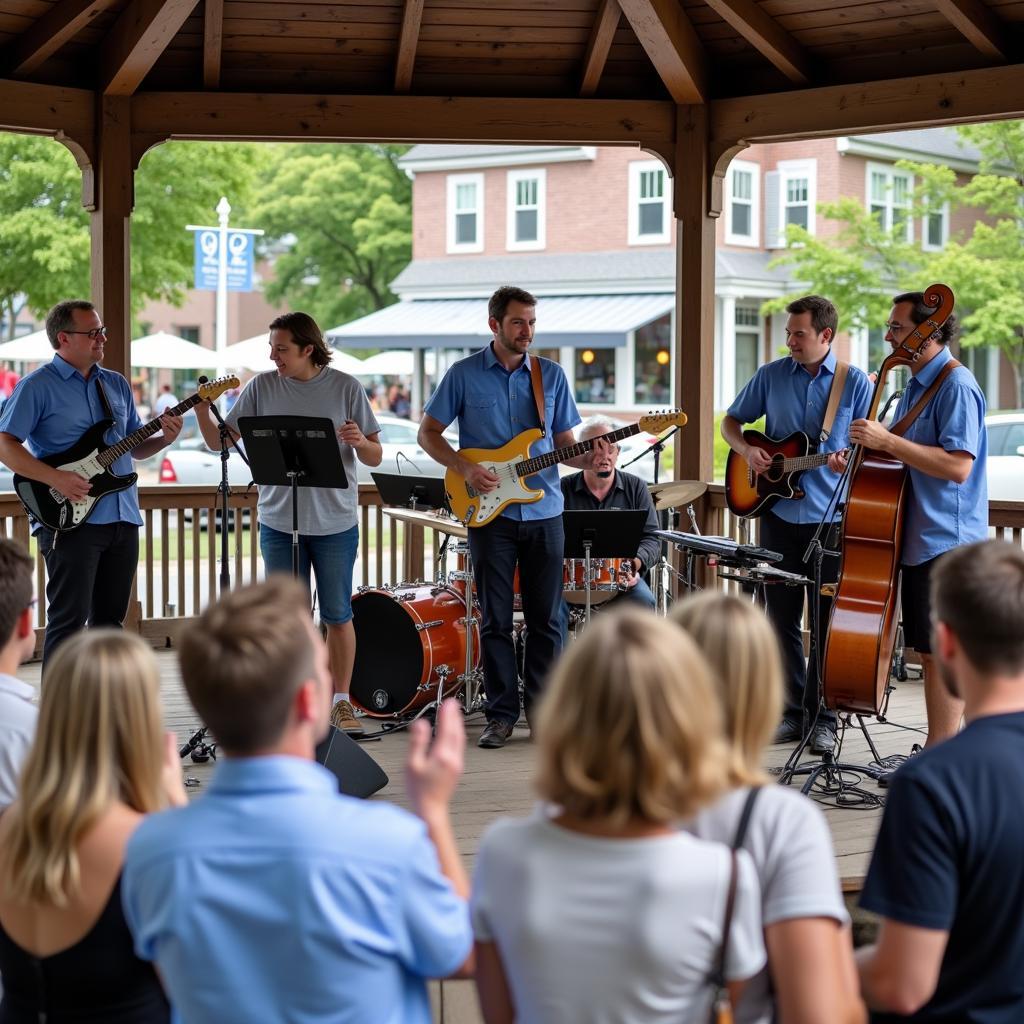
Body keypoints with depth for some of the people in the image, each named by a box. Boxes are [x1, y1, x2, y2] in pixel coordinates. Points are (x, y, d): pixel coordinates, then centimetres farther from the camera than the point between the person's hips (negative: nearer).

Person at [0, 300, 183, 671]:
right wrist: (56, 478, -21)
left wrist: (164, 438, -1)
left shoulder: (117, 385, 16)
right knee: (69, 619, -8)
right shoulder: (38, 386, -5)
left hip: (123, 519, 7)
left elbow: (135, 447, 21)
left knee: (110, 618, 12)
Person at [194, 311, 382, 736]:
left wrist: (361, 442, -22)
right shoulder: (261, 387, 1)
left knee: (338, 615, 5)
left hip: (335, 522, -1)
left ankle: (341, 702, 16)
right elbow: (220, 441, 3)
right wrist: (202, 410, -14)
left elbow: (376, 457, -1)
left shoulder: (345, 388, -2)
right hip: (279, 522, 1)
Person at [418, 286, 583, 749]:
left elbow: (563, 442, 11)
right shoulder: (464, 375, 0)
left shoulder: (551, 375, 7)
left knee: (546, 618, 5)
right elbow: (428, 432, 3)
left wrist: (589, 459, -11)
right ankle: (501, 714, 9)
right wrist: (465, 469, -11)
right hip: (490, 514, -2)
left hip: (544, 512, 2)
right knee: (496, 619, 2)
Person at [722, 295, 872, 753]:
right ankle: (792, 711, 18)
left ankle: (822, 717, 10)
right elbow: (731, 421, 14)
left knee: (829, 621, 1)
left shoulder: (855, 382, -2)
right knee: (781, 616, 7)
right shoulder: (771, 375, 5)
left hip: (832, 519, -3)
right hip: (779, 513, 3)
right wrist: (746, 449, -6)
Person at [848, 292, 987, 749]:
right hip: (919, 540, 10)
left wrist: (888, 441, -23)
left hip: (947, 543, -10)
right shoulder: (916, 385, 16)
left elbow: (957, 466, -25)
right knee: (929, 650, 13)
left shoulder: (956, 385, -15)